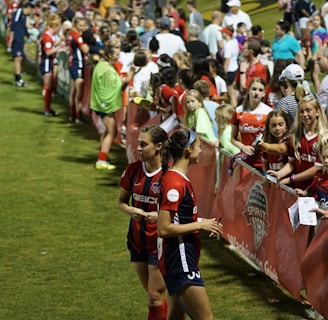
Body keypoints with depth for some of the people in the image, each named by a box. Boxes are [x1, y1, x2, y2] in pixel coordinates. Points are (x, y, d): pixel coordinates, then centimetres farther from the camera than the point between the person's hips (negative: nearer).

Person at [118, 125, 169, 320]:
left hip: (160, 241, -6)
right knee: (153, 294, 15)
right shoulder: (133, 170, 0)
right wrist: (131, 210, -10)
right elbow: (122, 201, 11)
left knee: (156, 296, -3)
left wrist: (160, 215, -25)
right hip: (137, 239, 6)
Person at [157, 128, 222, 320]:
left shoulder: (180, 179, 11)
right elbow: (164, 229, -23)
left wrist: (202, 223, 11)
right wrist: (199, 225, -17)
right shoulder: (175, 183, -19)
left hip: (183, 259, 11)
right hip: (180, 262, -11)